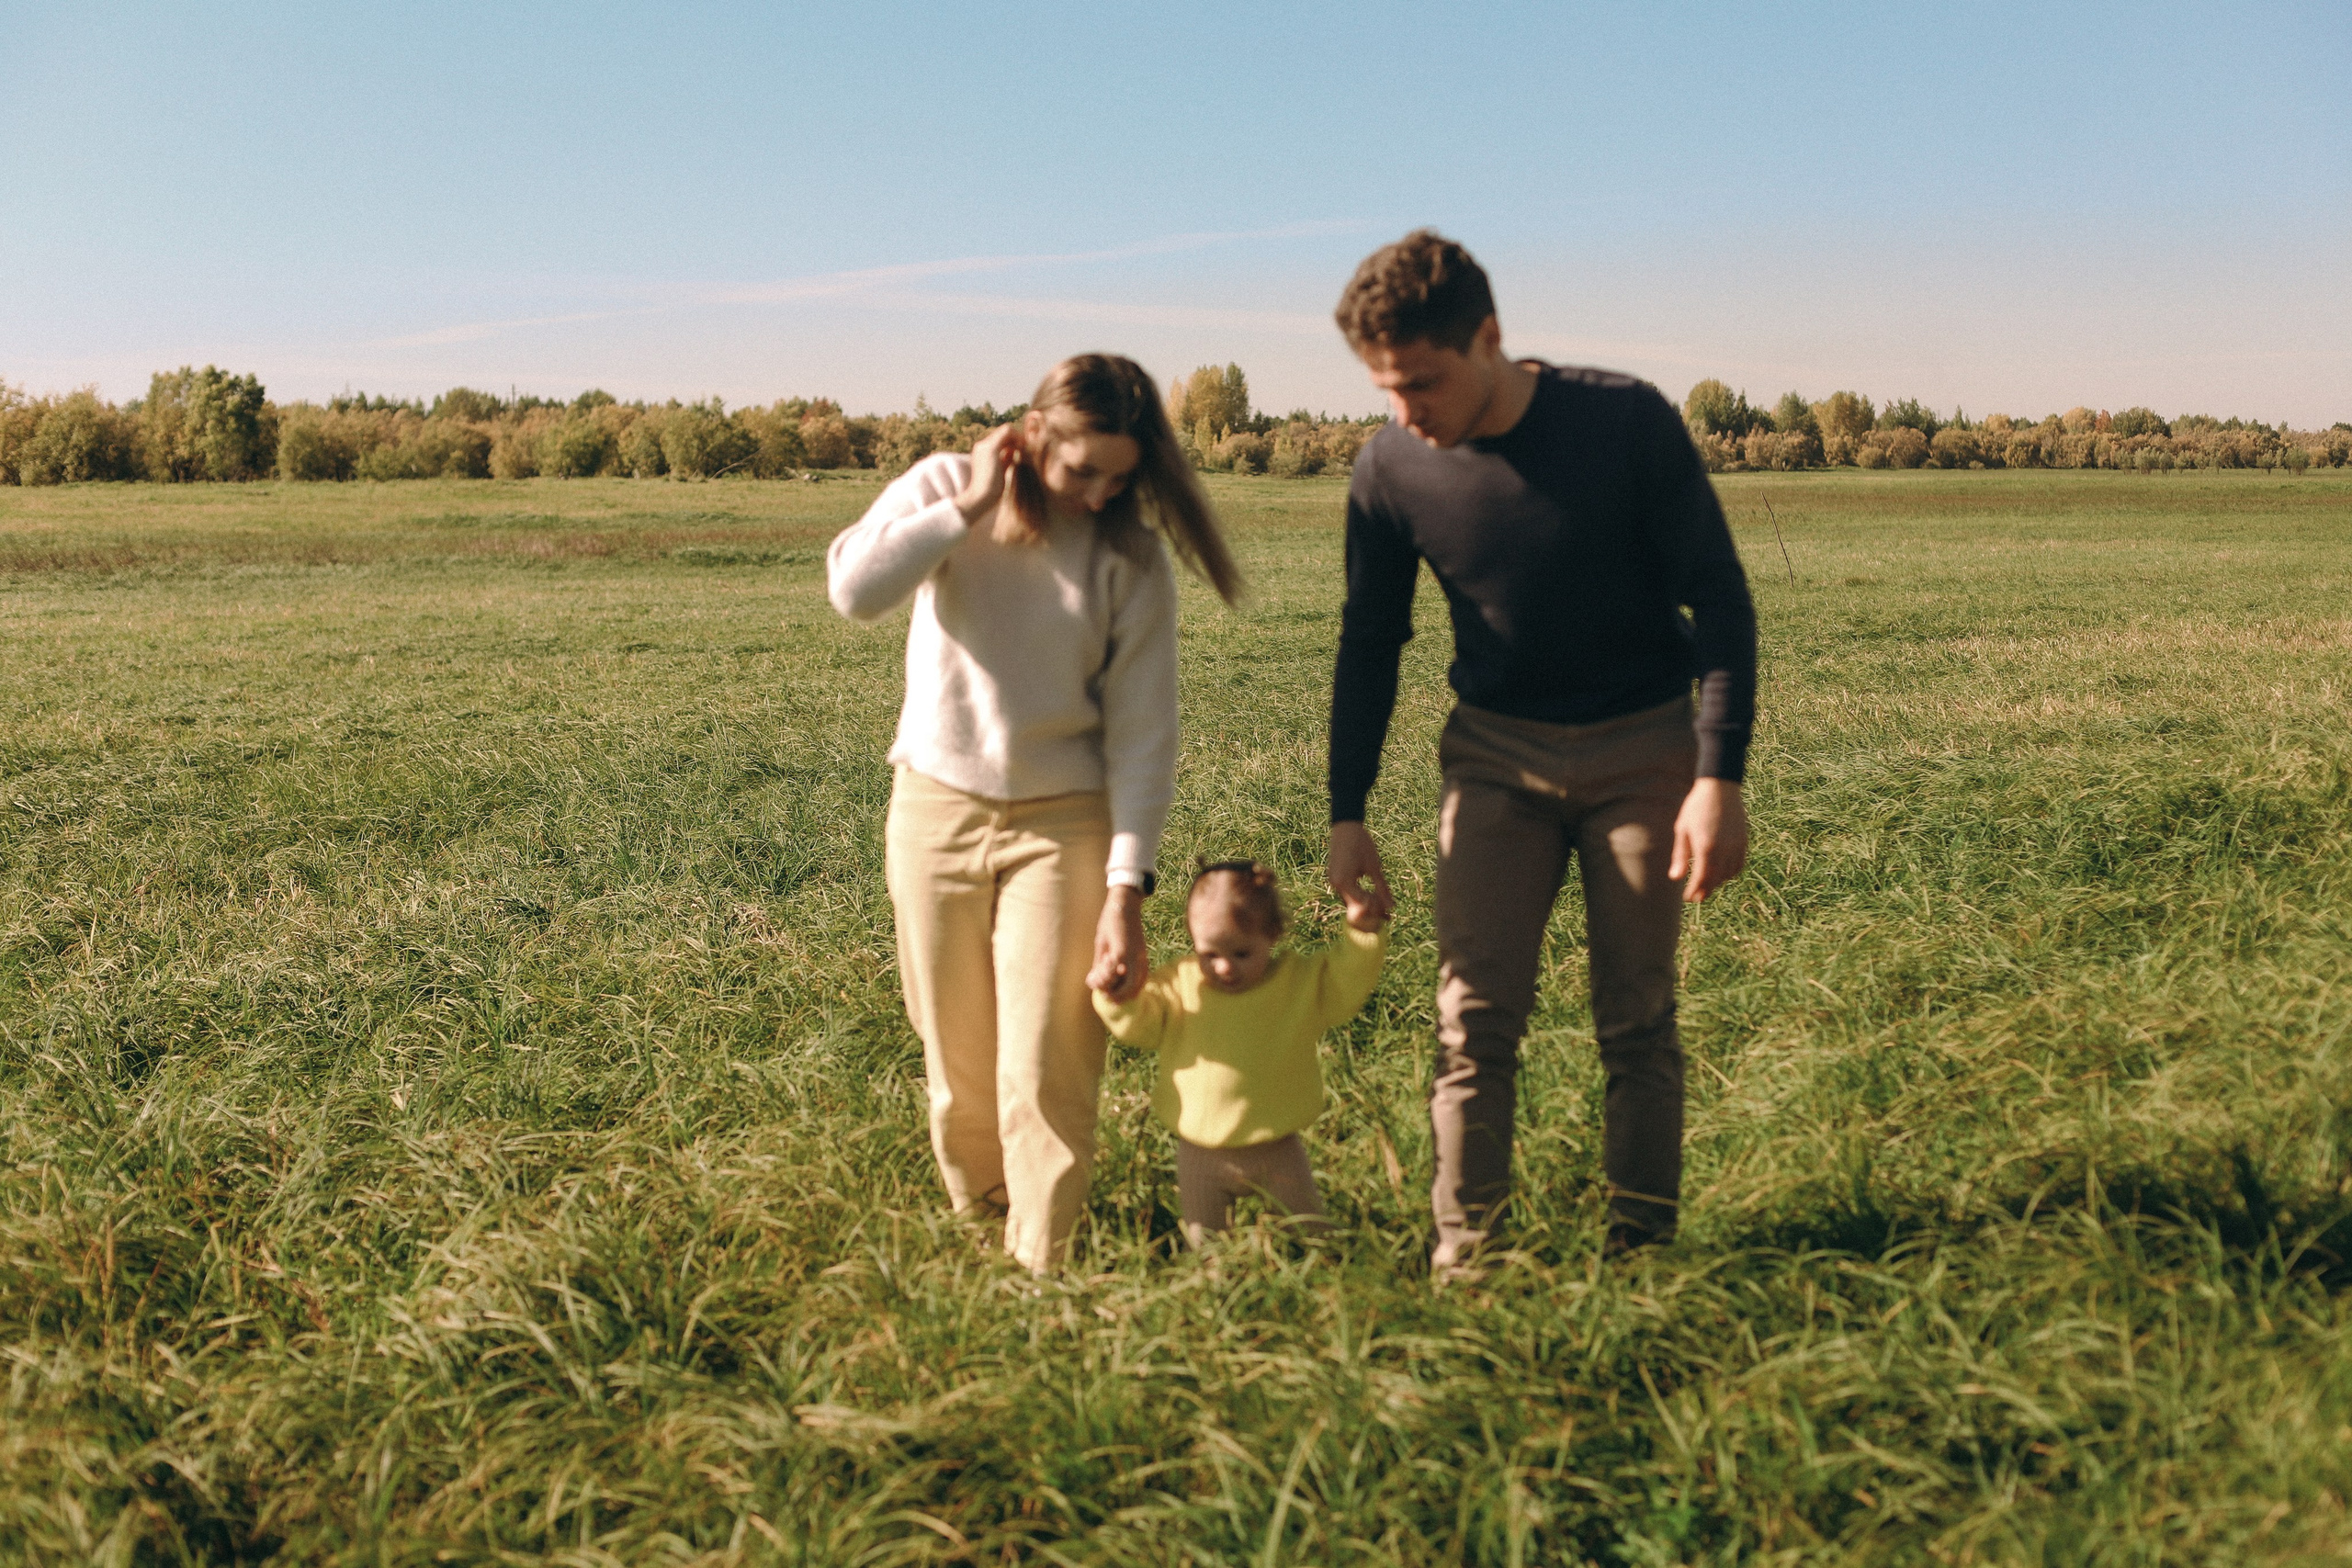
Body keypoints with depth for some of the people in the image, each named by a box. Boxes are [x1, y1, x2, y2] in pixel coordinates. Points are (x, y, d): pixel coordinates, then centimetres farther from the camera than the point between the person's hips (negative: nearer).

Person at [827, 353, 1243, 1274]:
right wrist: (969, 505, -20)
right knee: (958, 1060, 13)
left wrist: (1126, 889, -14)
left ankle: (1042, 1269, 10)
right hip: (935, 811, 2)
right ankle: (973, 1218, 36)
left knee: (1045, 1071, -5)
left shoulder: (1131, 553, -7)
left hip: (1062, 821, -1)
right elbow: (854, 590, -23)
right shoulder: (943, 488, -4)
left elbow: (1142, 731, -9)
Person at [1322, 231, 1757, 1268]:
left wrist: (1719, 776, -18)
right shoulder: (1390, 470, -11)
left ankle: (1639, 1252, 15)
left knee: (1637, 1019, 3)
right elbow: (1370, 643, 3)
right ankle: (1459, 1259, 4)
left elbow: (1719, 597, -11)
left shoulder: (1627, 423, -18)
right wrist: (1347, 814, 1)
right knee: (1474, 1015, -5)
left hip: (1641, 750, -1)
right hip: (1497, 752, 2)